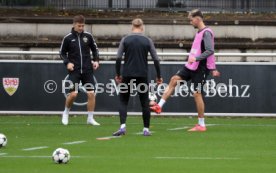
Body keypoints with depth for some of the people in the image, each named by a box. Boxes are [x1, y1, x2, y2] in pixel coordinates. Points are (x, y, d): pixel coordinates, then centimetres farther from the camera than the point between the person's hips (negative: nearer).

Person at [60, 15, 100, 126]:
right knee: (73, 94, -12)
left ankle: (90, 118, 7)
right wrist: (67, 62, -9)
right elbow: (62, 53, 7)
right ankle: (66, 113, 15)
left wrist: (96, 60, 0)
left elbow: (95, 49, 15)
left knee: (91, 93, -4)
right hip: (74, 70, -2)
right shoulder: (68, 38, -2)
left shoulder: (88, 36, 3)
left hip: (87, 70, 2)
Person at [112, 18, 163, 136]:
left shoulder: (125, 40, 0)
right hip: (142, 75, 0)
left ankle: (122, 126, -10)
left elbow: (118, 58, -4)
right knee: (145, 102, 11)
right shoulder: (147, 41, 2)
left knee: (123, 101, 8)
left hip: (127, 75, 0)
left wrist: (117, 74, 5)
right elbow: (156, 59, 1)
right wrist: (159, 76, 9)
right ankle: (146, 129, 10)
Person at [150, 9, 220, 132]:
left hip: (200, 69, -9)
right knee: (174, 79, 2)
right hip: (191, 67, 9)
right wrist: (213, 69, 23)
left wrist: (196, 58, -35)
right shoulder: (199, 32, 14)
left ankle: (201, 125, 0)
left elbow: (210, 51, -25)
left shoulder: (206, 33, -15)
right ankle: (159, 106, 1)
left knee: (197, 94, -7)